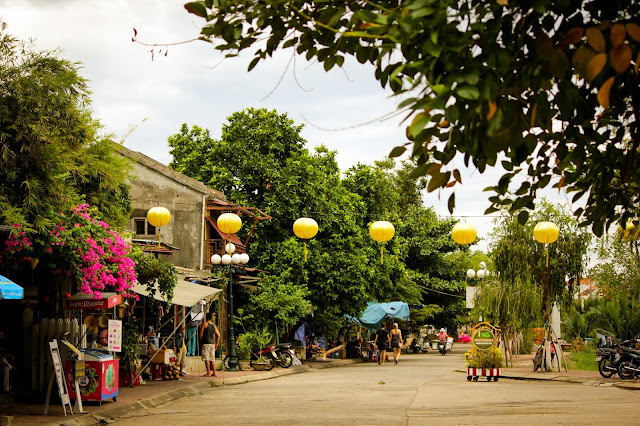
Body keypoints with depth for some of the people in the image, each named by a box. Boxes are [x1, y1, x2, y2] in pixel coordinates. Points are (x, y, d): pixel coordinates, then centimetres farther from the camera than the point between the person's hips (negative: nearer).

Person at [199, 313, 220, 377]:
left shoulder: (204, 323, -4)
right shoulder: (214, 325, 12)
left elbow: (201, 334, -7)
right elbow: (218, 335, 10)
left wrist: (201, 340, 8)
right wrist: (216, 343, 16)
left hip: (206, 343, -6)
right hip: (212, 343, 6)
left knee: (206, 358, -5)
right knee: (212, 359, 9)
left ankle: (208, 373, -9)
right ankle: (214, 373, 8)